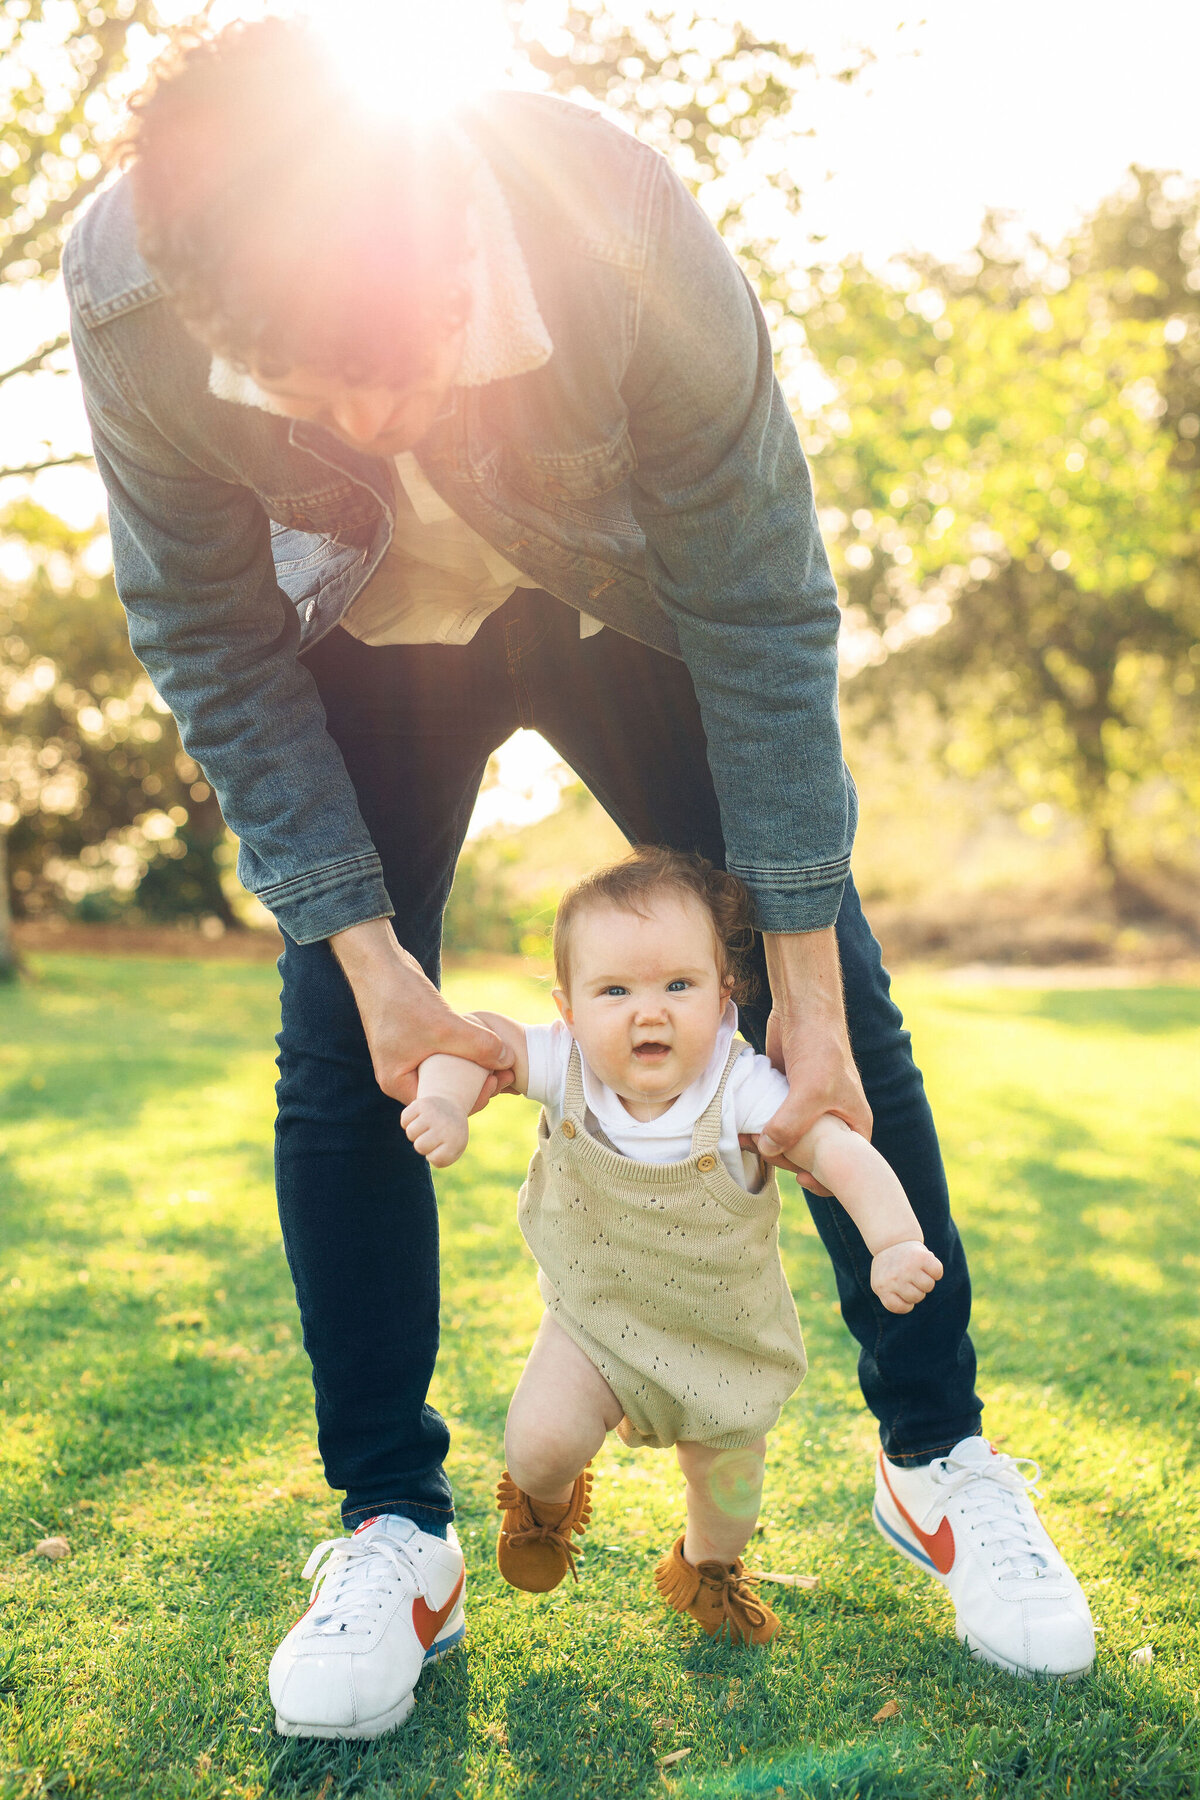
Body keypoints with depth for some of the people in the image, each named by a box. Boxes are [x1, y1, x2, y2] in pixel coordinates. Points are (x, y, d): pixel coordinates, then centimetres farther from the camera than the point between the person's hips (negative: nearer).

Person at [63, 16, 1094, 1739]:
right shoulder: (126, 301, -30)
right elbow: (209, 645, -16)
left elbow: (762, 612, -26)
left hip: (634, 608, -1)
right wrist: (365, 948, -20)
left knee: (837, 1012, -3)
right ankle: (392, 1521, 8)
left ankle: (938, 1451, 15)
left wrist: (802, 972, -22)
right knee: (338, 1052, -8)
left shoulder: (628, 232, -36)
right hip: (372, 634, 2)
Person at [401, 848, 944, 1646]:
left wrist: (895, 1244, -50)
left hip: (726, 1333, 0)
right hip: (596, 1317, 0)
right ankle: (545, 1498, 23)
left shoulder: (743, 1091, -30)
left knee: (728, 1477, 16)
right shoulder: (565, 1068, -23)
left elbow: (847, 1154, -34)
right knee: (539, 1439, -18)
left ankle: (709, 1567, 53)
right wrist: (445, 1099, -42)